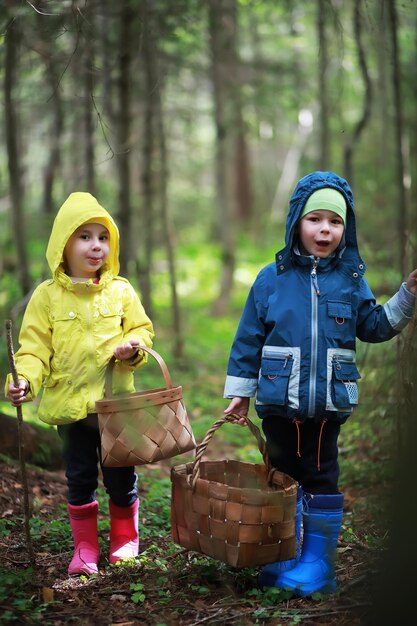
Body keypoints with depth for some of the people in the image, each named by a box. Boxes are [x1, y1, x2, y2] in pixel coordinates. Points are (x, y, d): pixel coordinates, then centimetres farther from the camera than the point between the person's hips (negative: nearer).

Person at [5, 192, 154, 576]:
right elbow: (35, 346, -4)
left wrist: (133, 348, -14)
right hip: (69, 402, 0)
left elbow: (142, 329, 8)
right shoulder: (48, 296, -2)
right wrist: (23, 380, -20)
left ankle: (125, 539, 29)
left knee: (120, 476, 10)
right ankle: (85, 547, 23)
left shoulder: (121, 291, 1)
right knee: (79, 477, 10)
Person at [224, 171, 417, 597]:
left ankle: (317, 562, 16)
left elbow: (375, 325, 9)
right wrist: (239, 392, 3)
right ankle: (281, 558, 25)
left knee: (321, 481, 7)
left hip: (329, 403, 0)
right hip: (279, 402, 0)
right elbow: (249, 341, 2)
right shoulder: (272, 279, -1)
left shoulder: (350, 279, 2)